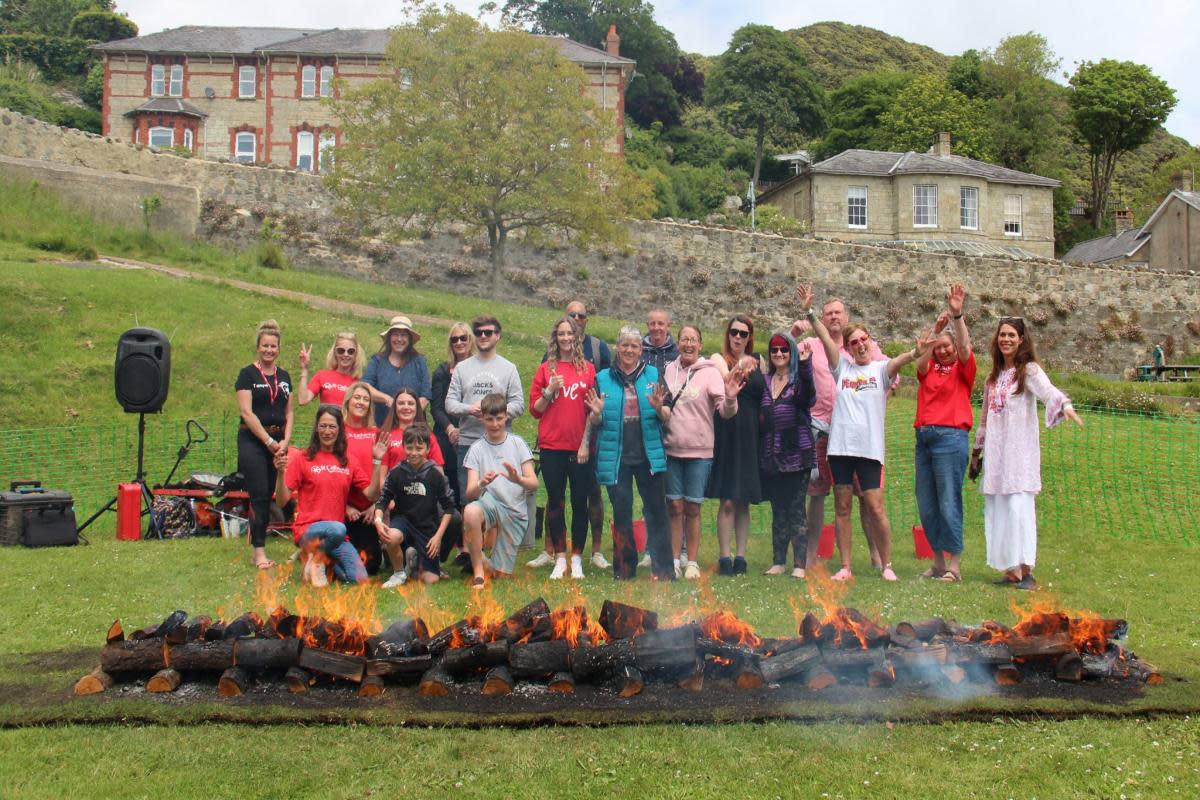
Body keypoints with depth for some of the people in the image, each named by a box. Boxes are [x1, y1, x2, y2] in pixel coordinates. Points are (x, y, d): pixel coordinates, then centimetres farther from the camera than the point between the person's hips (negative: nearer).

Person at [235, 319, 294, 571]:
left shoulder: (284, 376, 14)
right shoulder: (247, 374, -2)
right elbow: (246, 412, -9)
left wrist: (285, 441, -2)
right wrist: (269, 441, -13)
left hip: (278, 440, 5)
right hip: (252, 440, -5)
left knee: (269, 496, 6)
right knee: (259, 494, -9)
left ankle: (256, 545, 13)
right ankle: (259, 551, -7)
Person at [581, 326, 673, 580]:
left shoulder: (653, 375, 7)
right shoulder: (603, 378, 7)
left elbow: (666, 417, 6)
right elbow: (593, 422, 9)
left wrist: (658, 408, -15)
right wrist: (597, 413, -13)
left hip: (649, 455, 0)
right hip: (616, 457, 0)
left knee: (656, 511, -1)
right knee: (621, 513, 7)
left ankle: (663, 569, 5)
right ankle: (624, 567, 18)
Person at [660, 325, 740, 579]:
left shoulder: (710, 372, -5)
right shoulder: (669, 370, 4)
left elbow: (725, 412, -12)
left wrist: (730, 397, -30)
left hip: (700, 452, -2)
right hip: (671, 449, 2)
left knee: (692, 509, 5)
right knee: (674, 507, 7)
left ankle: (692, 562, 16)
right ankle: (674, 560, 16)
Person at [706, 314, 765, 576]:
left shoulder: (758, 362, 13)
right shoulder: (718, 359, 2)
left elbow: (766, 397, 16)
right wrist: (739, 369, -36)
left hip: (750, 436, 4)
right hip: (727, 434, -3)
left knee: (744, 502, 7)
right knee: (727, 501, -7)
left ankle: (740, 555, 12)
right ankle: (725, 557, -2)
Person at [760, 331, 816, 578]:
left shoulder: (799, 378, -1)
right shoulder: (765, 381, 13)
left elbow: (809, 399, -23)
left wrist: (805, 366, -35)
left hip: (796, 454, -4)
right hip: (771, 456, 5)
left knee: (796, 510, -3)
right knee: (778, 511, 10)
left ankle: (799, 565, -1)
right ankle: (778, 562, 16)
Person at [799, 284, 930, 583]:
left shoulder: (881, 369, 6)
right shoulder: (842, 367, 11)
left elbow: (897, 362, -15)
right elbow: (825, 339, 1)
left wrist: (915, 353, -37)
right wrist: (809, 312, -11)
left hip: (870, 448, -2)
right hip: (841, 445, 2)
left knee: (875, 507, -5)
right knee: (842, 507, 5)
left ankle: (887, 565, 9)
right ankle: (845, 567, 12)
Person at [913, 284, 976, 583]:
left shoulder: (963, 369, 6)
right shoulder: (928, 369, 14)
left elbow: (965, 348, -12)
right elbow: (921, 361, -7)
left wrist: (957, 315, -24)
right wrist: (934, 331, -19)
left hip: (951, 437, -5)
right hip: (924, 437, 5)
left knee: (949, 502, -7)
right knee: (926, 503, 6)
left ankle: (954, 566, -2)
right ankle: (938, 562, 14)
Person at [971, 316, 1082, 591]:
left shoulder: (1029, 370, -1)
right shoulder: (993, 376, 18)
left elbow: (1048, 391, -21)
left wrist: (1065, 405, -41)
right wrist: (977, 450, 23)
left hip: (1020, 449, -6)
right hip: (995, 450, 6)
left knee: (1019, 506, -13)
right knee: (997, 509, 1)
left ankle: (1026, 571, -12)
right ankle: (1011, 569, 5)